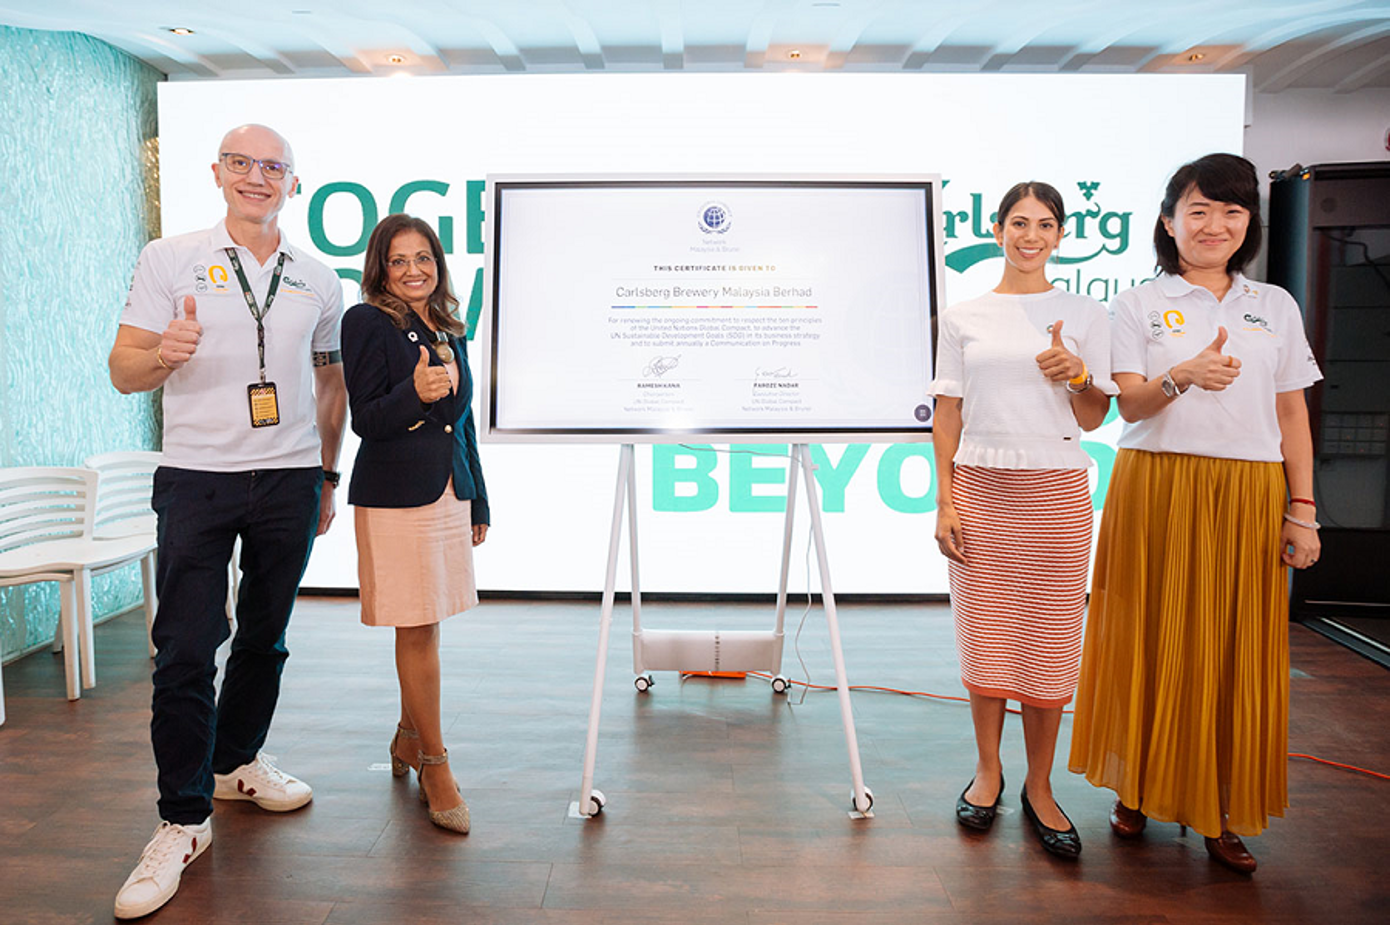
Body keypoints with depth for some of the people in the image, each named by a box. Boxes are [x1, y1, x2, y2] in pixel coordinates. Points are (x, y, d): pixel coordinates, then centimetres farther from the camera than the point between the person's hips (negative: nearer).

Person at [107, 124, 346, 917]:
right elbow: (124, 372, -1)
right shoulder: (170, 261, 2)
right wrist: (164, 353, -24)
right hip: (196, 475, -2)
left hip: (289, 480, 3)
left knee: (265, 637, 12)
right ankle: (185, 820, 8)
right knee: (185, 650, -4)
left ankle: (237, 761, 33)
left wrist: (327, 477, 14)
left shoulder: (319, 280, 9)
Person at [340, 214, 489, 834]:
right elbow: (365, 420, -10)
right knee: (417, 631, -2)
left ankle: (409, 737, 32)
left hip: (450, 493, 7)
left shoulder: (449, 333, 16)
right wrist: (415, 394, -29)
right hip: (394, 497, -6)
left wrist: (479, 503, 20)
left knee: (424, 628, 14)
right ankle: (434, 764, 10)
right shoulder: (368, 323, -4)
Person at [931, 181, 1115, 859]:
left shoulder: (1085, 315, 7)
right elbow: (948, 414, 6)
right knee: (984, 634, 4)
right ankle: (988, 770, 23)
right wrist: (945, 500, -1)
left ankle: (1039, 786, 18)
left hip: (1056, 493, 0)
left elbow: (1094, 419, 7)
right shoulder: (963, 318, 8)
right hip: (981, 488, 0)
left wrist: (1076, 375, -14)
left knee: (1049, 641, 3)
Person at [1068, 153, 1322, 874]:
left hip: (1248, 497, 2)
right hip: (1157, 491, -2)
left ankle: (1220, 811, 17)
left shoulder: (1275, 307, 13)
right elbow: (1129, 405, -5)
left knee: (1235, 648, 4)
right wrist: (1182, 376, -25)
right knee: (1152, 640, 3)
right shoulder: (1138, 305, 5)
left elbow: (1292, 415, 11)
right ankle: (1139, 787, 19)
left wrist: (1301, 509, 5)